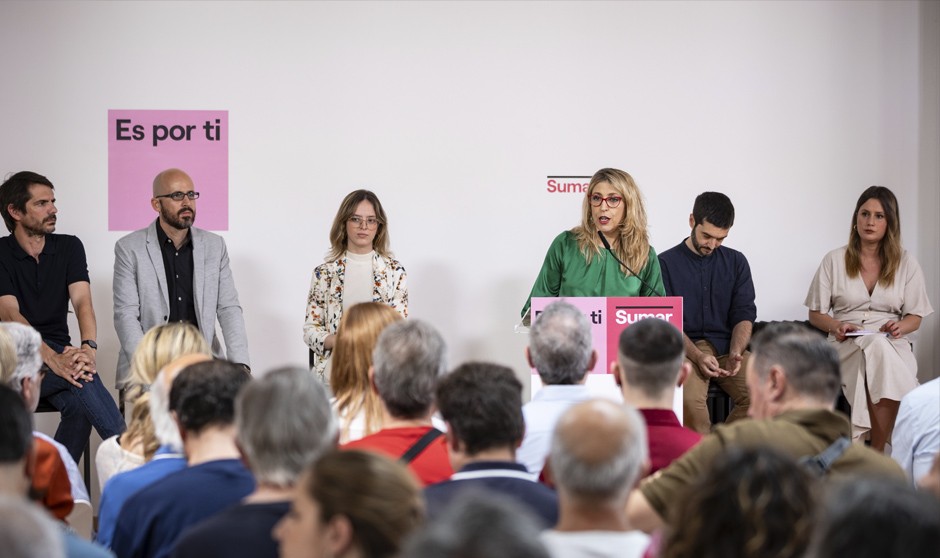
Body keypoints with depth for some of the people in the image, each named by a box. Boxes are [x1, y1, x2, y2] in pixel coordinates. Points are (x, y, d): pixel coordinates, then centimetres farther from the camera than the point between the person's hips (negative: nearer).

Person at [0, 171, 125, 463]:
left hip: (58, 352, 3)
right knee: (82, 377, -31)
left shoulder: (69, 247, 9)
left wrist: (88, 348, -28)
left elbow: (82, 301, -6)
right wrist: (54, 360, -33)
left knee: (79, 406, -30)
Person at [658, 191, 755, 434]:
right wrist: (697, 356, -18)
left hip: (727, 347, 3)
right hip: (684, 350, -3)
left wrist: (735, 353, -12)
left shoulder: (736, 262, 15)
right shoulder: (666, 263, 4)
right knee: (689, 400, -35)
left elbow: (744, 314, 8)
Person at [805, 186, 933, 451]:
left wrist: (900, 327, -10)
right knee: (875, 346, -38)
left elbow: (915, 317, 14)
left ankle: (877, 451, -34)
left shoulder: (905, 263, 13)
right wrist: (836, 326, -10)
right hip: (846, 345, -1)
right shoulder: (834, 260, 10)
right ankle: (880, 452, -33)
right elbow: (815, 314, 12)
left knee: (879, 349, -39)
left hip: (893, 346, 1)